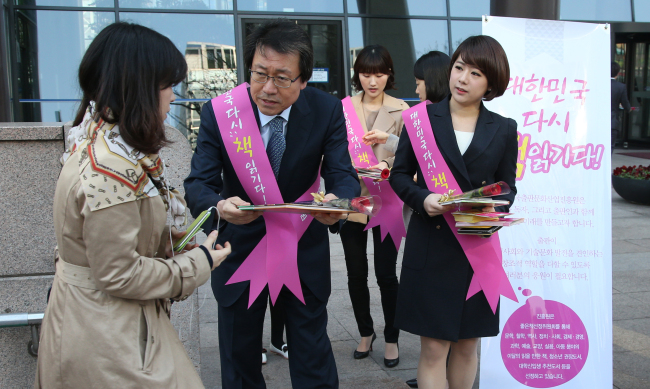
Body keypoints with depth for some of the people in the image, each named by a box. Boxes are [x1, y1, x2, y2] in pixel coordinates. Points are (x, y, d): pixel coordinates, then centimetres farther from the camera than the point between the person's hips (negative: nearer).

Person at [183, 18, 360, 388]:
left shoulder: (328, 111, -13)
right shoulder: (218, 112, -15)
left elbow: (343, 175, -15)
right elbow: (198, 184, -16)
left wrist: (337, 204, -41)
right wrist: (220, 205, -42)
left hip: (304, 251, 0)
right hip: (240, 247, 0)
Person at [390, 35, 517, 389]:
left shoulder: (504, 130, 5)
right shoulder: (422, 119, 1)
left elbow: (508, 188, 8)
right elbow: (399, 174, 3)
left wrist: (491, 209, -14)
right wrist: (423, 199, -16)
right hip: (430, 245, -2)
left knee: (467, 344, 14)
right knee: (433, 348, 1)